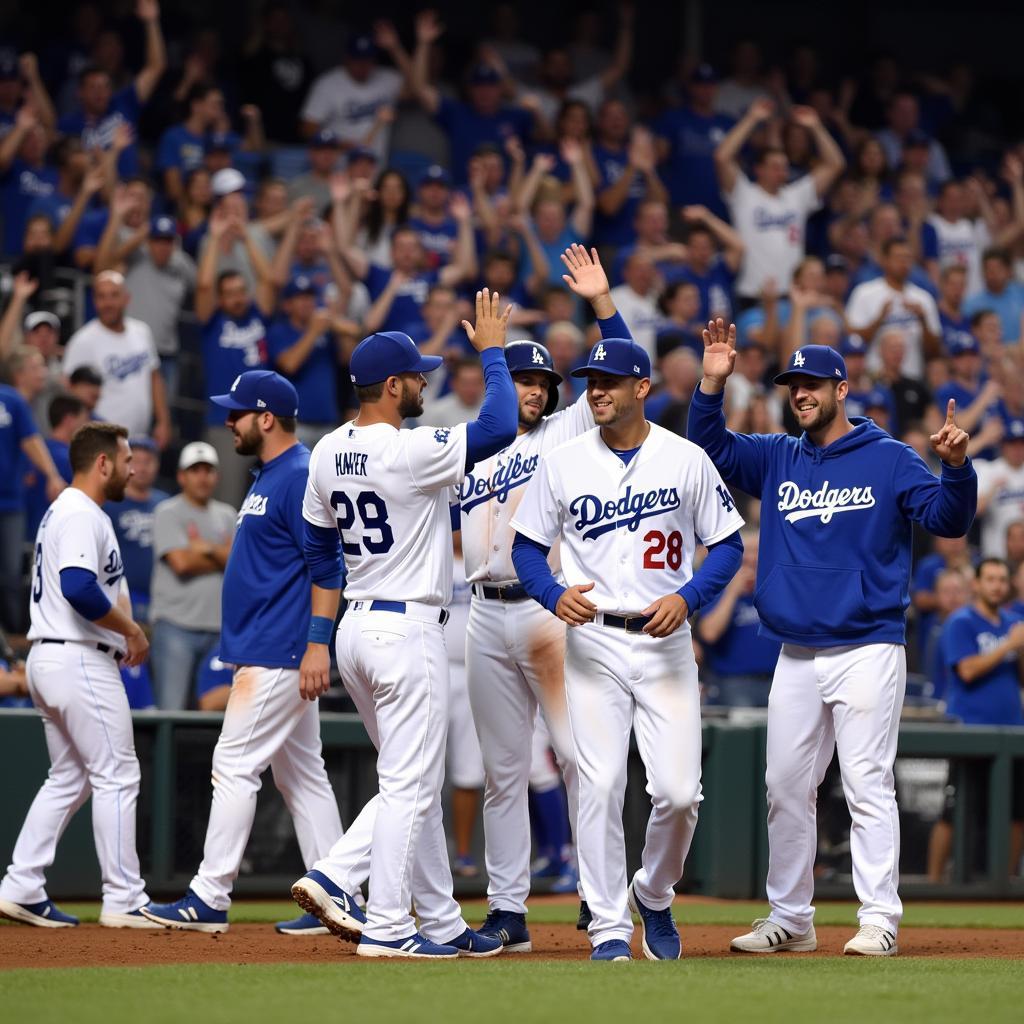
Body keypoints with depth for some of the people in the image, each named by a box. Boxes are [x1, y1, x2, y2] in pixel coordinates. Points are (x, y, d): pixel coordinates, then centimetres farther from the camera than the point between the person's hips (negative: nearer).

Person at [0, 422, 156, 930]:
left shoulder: (61, 512, 19)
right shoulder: (82, 516, -14)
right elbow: (80, 589, -28)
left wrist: (123, 631, 9)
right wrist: (132, 630, -15)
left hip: (47, 659, 10)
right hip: (80, 660, -10)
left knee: (68, 778, 14)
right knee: (116, 776, -5)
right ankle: (123, 901, -3)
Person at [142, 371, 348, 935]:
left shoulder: (300, 476, -14)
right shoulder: (268, 477, 18)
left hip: (276, 655, -11)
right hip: (264, 653, 11)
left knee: (235, 766, -10)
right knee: (301, 773, 10)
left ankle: (209, 898, -9)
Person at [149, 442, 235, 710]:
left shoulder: (226, 516, 17)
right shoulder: (168, 512, 0)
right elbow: (181, 562, -12)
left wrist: (205, 548, -9)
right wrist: (222, 555, 1)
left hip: (219, 627, 5)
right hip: (176, 625, -5)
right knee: (172, 710, -10)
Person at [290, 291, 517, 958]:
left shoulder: (328, 453, 7)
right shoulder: (409, 453, -18)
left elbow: (320, 548, 12)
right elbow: (499, 427, -18)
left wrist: (318, 640, 17)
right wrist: (492, 349, -5)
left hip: (355, 630, 9)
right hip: (408, 631, -9)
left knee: (416, 786, 14)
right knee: (410, 785, -2)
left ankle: (442, 923, 15)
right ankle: (388, 927, -1)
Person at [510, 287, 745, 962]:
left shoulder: (687, 460, 2)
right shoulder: (564, 463, 3)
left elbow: (728, 546, 5)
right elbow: (527, 547, 7)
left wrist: (687, 597, -13)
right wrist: (554, 595, -13)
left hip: (666, 642, 0)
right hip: (593, 642, 0)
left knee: (679, 791, -6)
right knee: (600, 787, -6)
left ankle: (655, 896, 21)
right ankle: (609, 927, 2)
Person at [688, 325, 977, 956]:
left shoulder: (890, 459, 0)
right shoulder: (778, 460, 14)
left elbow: (948, 519, -9)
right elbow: (710, 447, 8)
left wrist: (957, 467, -28)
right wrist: (713, 384, -6)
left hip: (868, 650, -5)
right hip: (797, 657, 5)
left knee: (868, 784, -9)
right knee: (787, 788, 7)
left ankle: (879, 920, -8)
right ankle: (790, 919, 15)